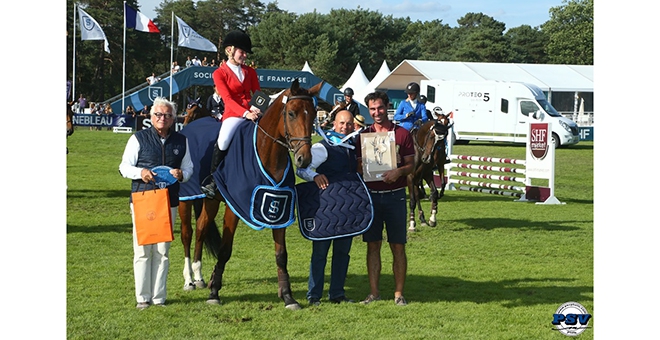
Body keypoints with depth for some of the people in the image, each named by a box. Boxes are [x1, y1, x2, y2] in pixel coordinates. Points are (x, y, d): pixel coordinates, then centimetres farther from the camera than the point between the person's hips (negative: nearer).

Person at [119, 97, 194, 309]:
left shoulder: (181, 141, 9)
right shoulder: (139, 139, 2)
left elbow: (188, 167, 15)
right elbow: (124, 167, 3)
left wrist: (181, 174, -8)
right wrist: (140, 172, -17)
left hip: (169, 201, 2)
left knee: (163, 250, 5)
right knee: (143, 250, -1)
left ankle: (159, 297, 13)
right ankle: (143, 297, 7)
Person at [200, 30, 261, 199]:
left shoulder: (250, 72, 17)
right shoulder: (219, 73, 2)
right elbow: (227, 98, -10)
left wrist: (255, 108, -13)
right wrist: (245, 113, -25)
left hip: (252, 113, 5)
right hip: (233, 115, -5)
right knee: (223, 140, -32)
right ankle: (212, 182, -20)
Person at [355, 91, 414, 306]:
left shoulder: (402, 134, 2)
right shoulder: (363, 135, 7)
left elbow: (411, 165, 2)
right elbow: (357, 166, 9)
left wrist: (399, 171, -19)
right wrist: (362, 167, -13)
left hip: (395, 195, -2)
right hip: (371, 195, 2)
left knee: (398, 246, 1)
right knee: (373, 245, 5)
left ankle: (399, 293, 7)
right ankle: (374, 292, 11)